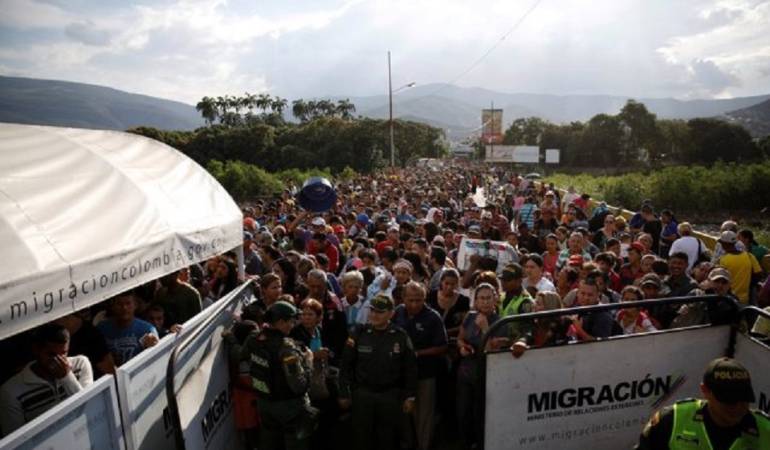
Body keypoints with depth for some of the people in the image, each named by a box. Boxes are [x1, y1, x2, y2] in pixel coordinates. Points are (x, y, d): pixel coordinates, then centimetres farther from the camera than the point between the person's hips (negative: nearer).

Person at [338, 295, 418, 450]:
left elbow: (410, 369, 1)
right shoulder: (359, 334, -5)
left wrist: (410, 396, 1)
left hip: (391, 395, 0)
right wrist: (344, 394, 1)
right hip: (362, 394, 0)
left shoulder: (401, 337, -6)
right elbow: (346, 366, 0)